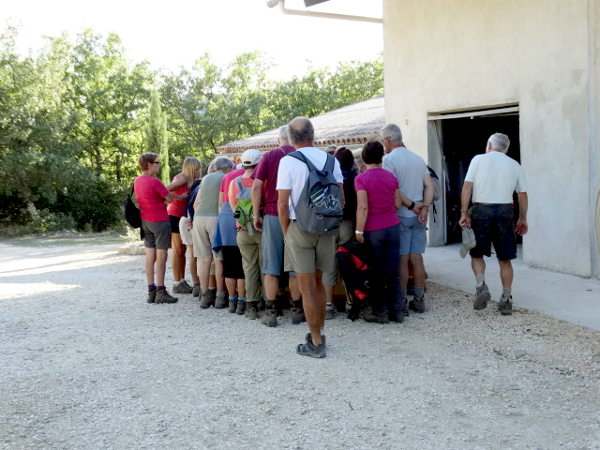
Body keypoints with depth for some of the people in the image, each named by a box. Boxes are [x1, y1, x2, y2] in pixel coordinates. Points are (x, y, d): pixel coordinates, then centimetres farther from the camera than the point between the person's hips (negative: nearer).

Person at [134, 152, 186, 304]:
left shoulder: (137, 181, 7)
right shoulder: (154, 181, -18)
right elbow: (170, 197, -8)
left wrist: (163, 200, 3)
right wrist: (183, 196, 9)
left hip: (145, 222, 8)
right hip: (160, 221, -8)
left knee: (150, 256, 9)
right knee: (161, 256, -1)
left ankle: (151, 292, 13)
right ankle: (161, 292, 1)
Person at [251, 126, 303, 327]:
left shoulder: (269, 156, 1)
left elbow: (257, 186, -4)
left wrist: (256, 215, 2)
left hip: (272, 214, -1)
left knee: (271, 265, 4)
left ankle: (270, 312, 5)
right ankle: (296, 310, 14)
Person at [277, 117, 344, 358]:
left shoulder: (288, 161, -8)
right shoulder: (330, 159, 4)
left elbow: (282, 203, -10)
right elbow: (341, 199, 5)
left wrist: (285, 231, 2)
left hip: (299, 227, -4)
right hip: (326, 227, 4)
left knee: (307, 287, 2)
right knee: (318, 282, 18)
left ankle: (316, 344, 6)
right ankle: (318, 334, 26)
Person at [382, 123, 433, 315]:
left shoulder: (389, 159, -9)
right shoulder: (418, 159, 12)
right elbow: (430, 186, 6)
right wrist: (424, 208, -2)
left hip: (400, 216, -6)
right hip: (418, 216, 6)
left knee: (401, 260, 0)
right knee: (417, 258, 10)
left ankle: (401, 302, 5)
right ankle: (419, 300, 16)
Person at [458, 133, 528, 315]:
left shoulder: (478, 159, 3)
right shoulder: (514, 165, 11)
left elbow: (467, 187, -5)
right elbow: (522, 194, 11)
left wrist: (464, 213, -5)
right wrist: (522, 219, 21)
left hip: (481, 210, -2)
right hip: (505, 211, 2)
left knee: (476, 254, 14)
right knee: (505, 259, 10)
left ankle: (481, 285, -7)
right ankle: (506, 300, 13)